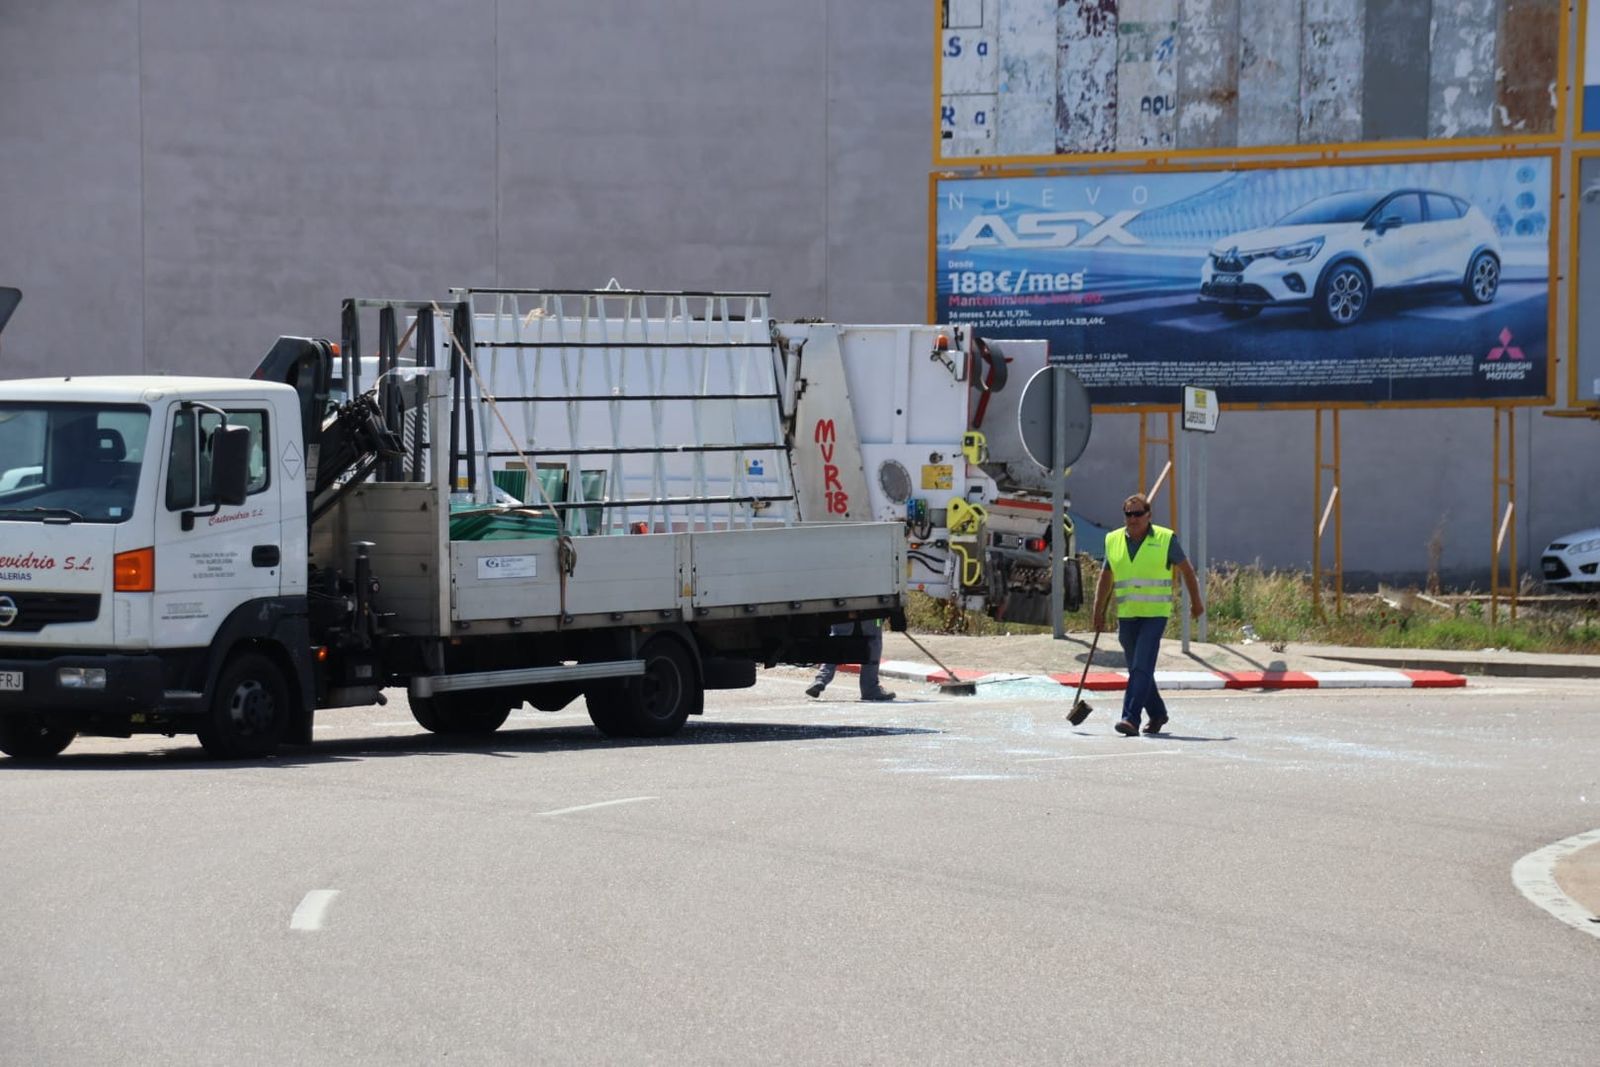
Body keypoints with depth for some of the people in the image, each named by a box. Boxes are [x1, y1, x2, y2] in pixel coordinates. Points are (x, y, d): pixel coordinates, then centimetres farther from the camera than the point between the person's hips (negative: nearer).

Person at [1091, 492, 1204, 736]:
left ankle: (1131, 718, -20)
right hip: (1126, 615, 5)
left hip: (1155, 614, -5)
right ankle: (1157, 714, 29)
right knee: (1137, 668, 12)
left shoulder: (1165, 539, -3)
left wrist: (1196, 602, 14)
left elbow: (1186, 569, 8)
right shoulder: (1113, 541, 7)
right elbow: (1106, 578, 16)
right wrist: (1099, 612, 13)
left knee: (1142, 667, -15)